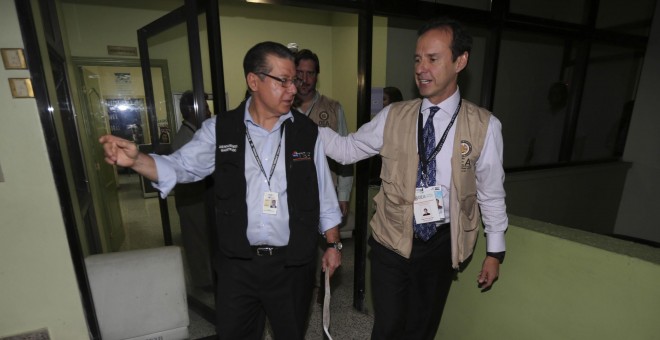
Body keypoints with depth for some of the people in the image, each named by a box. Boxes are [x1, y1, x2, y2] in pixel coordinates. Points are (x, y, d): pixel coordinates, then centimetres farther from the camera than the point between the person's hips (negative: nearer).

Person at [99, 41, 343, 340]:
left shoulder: (307, 131, -3)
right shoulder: (220, 128, -4)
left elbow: (324, 193, 1)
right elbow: (181, 167, -4)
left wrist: (333, 244, 3)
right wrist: (136, 159, -24)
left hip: (292, 263, 0)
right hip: (237, 263, 1)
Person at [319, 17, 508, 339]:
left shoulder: (484, 126, -8)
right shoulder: (393, 117, -6)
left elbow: (491, 191, -1)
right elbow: (347, 149, -1)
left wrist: (495, 251, 6)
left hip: (441, 244, 1)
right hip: (391, 241, 0)